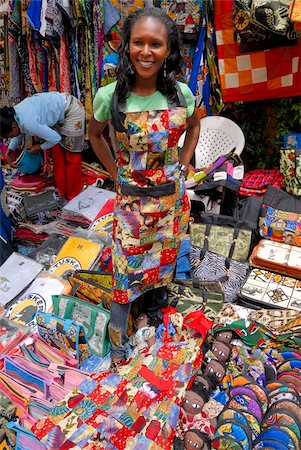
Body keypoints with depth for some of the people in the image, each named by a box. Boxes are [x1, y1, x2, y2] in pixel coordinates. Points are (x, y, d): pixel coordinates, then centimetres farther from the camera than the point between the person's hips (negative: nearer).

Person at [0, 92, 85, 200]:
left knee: (71, 153, -1)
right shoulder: (12, 113, -5)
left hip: (72, 111, -9)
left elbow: (55, 138, -22)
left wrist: (40, 148, -6)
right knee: (56, 148, 14)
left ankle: (73, 198, 11)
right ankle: (61, 190, 26)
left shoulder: (29, 123, -32)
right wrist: (9, 151, 7)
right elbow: (20, 132, 16)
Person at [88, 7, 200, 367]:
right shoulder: (109, 97, -16)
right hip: (132, 198, -2)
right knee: (127, 266, 6)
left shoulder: (181, 93, -10)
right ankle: (117, 336, 26)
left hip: (172, 194, 3)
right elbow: (94, 134, 4)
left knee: (164, 256, 20)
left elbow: (194, 126, 11)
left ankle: (154, 303, 49)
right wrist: (115, 173, -1)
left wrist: (182, 166, 3)